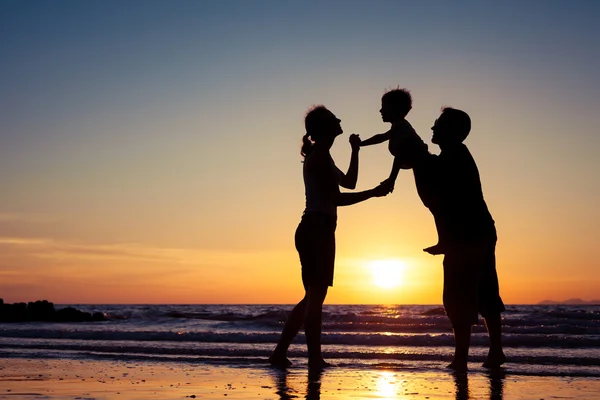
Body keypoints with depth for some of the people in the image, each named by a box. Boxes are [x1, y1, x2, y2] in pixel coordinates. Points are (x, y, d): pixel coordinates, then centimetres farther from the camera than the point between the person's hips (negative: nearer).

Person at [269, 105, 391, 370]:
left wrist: (355, 151, 24)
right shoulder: (320, 156, -10)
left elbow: (349, 182, 29)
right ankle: (314, 358, -5)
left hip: (317, 231, 10)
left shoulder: (320, 156, 21)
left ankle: (280, 353, 13)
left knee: (313, 296, 12)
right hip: (316, 230, -10)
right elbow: (337, 198, -14)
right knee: (315, 296, -8)